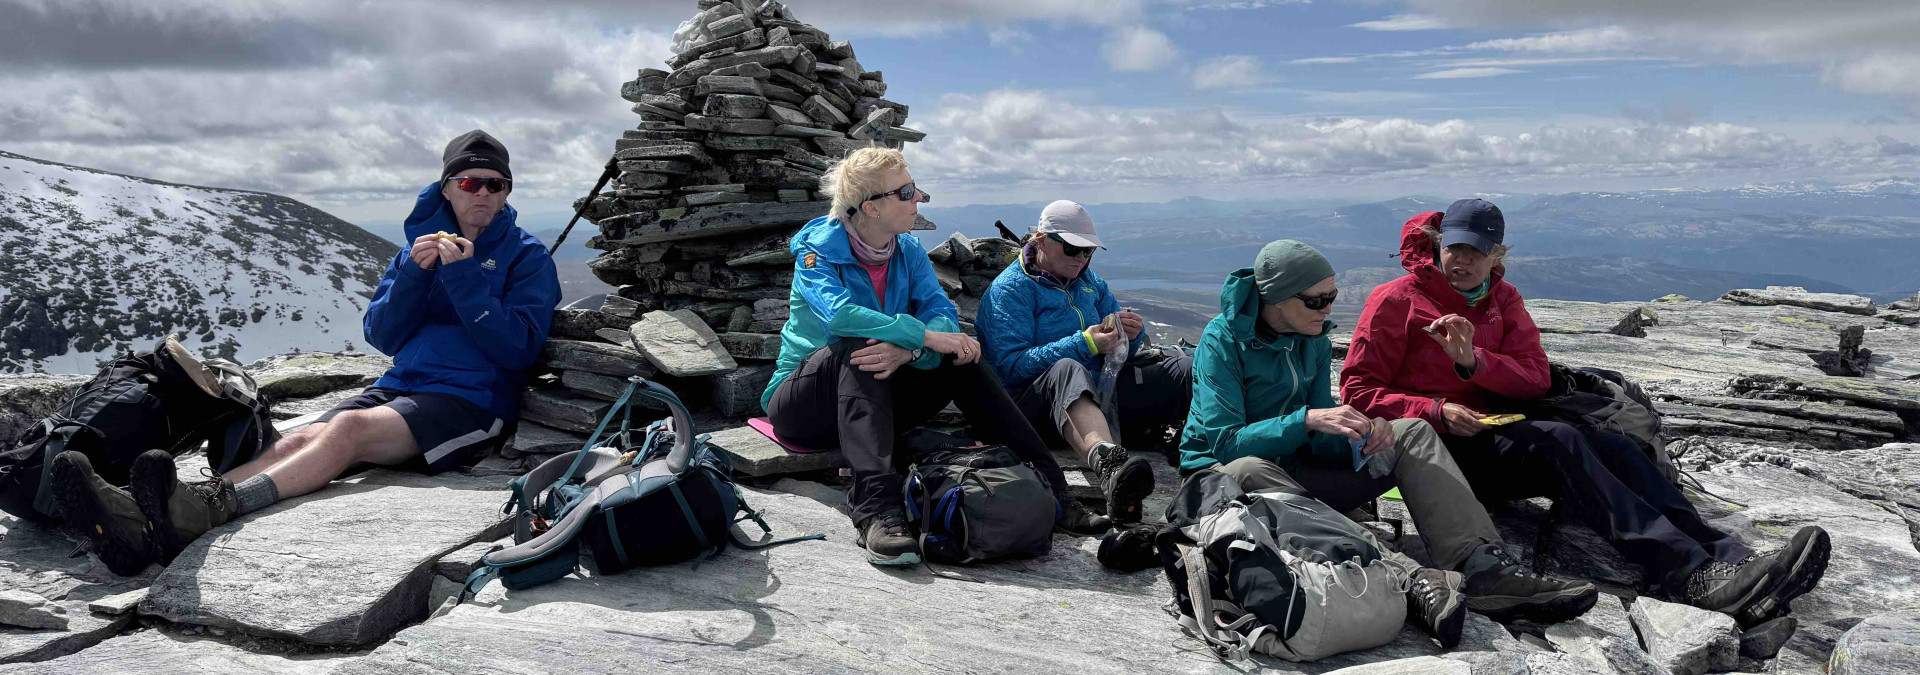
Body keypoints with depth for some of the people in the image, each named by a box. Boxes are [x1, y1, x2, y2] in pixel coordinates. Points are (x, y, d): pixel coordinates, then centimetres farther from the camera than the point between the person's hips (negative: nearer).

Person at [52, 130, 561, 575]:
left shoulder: (527, 257, 4)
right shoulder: (421, 244, 19)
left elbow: (517, 347, -12)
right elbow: (381, 335, 10)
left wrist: (463, 276, -16)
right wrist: (414, 273, -6)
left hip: (471, 400, -5)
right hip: (401, 387, 5)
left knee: (350, 428, -31)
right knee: (301, 440, -21)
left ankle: (212, 508, -50)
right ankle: (142, 517, -40)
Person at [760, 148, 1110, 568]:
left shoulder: (908, 251, 3)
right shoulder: (817, 248, -13)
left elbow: (943, 313, -13)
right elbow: (839, 313, -33)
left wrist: (907, 351, -35)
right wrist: (926, 336, -37)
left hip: (872, 397, 5)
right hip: (804, 400, -5)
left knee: (959, 355, -17)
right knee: (856, 348, -35)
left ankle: (1050, 493, -22)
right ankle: (877, 509, -52)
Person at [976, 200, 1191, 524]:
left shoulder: (1090, 281, 19)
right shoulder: (1010, 288, -2)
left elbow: (1119, 353, 21)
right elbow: (1011, 366, -16)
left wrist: (1131, 335, -4)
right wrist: (1084, 345, -23)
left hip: (1096, 396, 7)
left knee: (1186, 369, -12)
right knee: (1067, 370, -41)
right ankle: (1108, 464, -70)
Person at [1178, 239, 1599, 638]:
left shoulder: (1314, 342, 6)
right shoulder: (1222, 341, -15)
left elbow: (1322, 443, 2)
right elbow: (1222, 442, -24)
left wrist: (1358, 436, -21)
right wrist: (1308, 420, -33)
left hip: (1294, 472, 7)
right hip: (1224, 475, -7)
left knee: (1412, 435, -5)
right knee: (1249, 469, -43)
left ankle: (1484, 569, -26)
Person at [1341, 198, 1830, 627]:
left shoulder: (1502, 299, 16)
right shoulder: (1396, 300, -1)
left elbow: (1537, 377, 3)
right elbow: (1359, 390, -7)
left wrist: (1474, 362, -16)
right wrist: (1437, 411, -20)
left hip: (1493, 431, 6)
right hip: (1434, 448, -6)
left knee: (1614, 447, -18)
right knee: (1558, 440, -30)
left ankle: (1730, 561, -35)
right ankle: (1694, 577, -43)